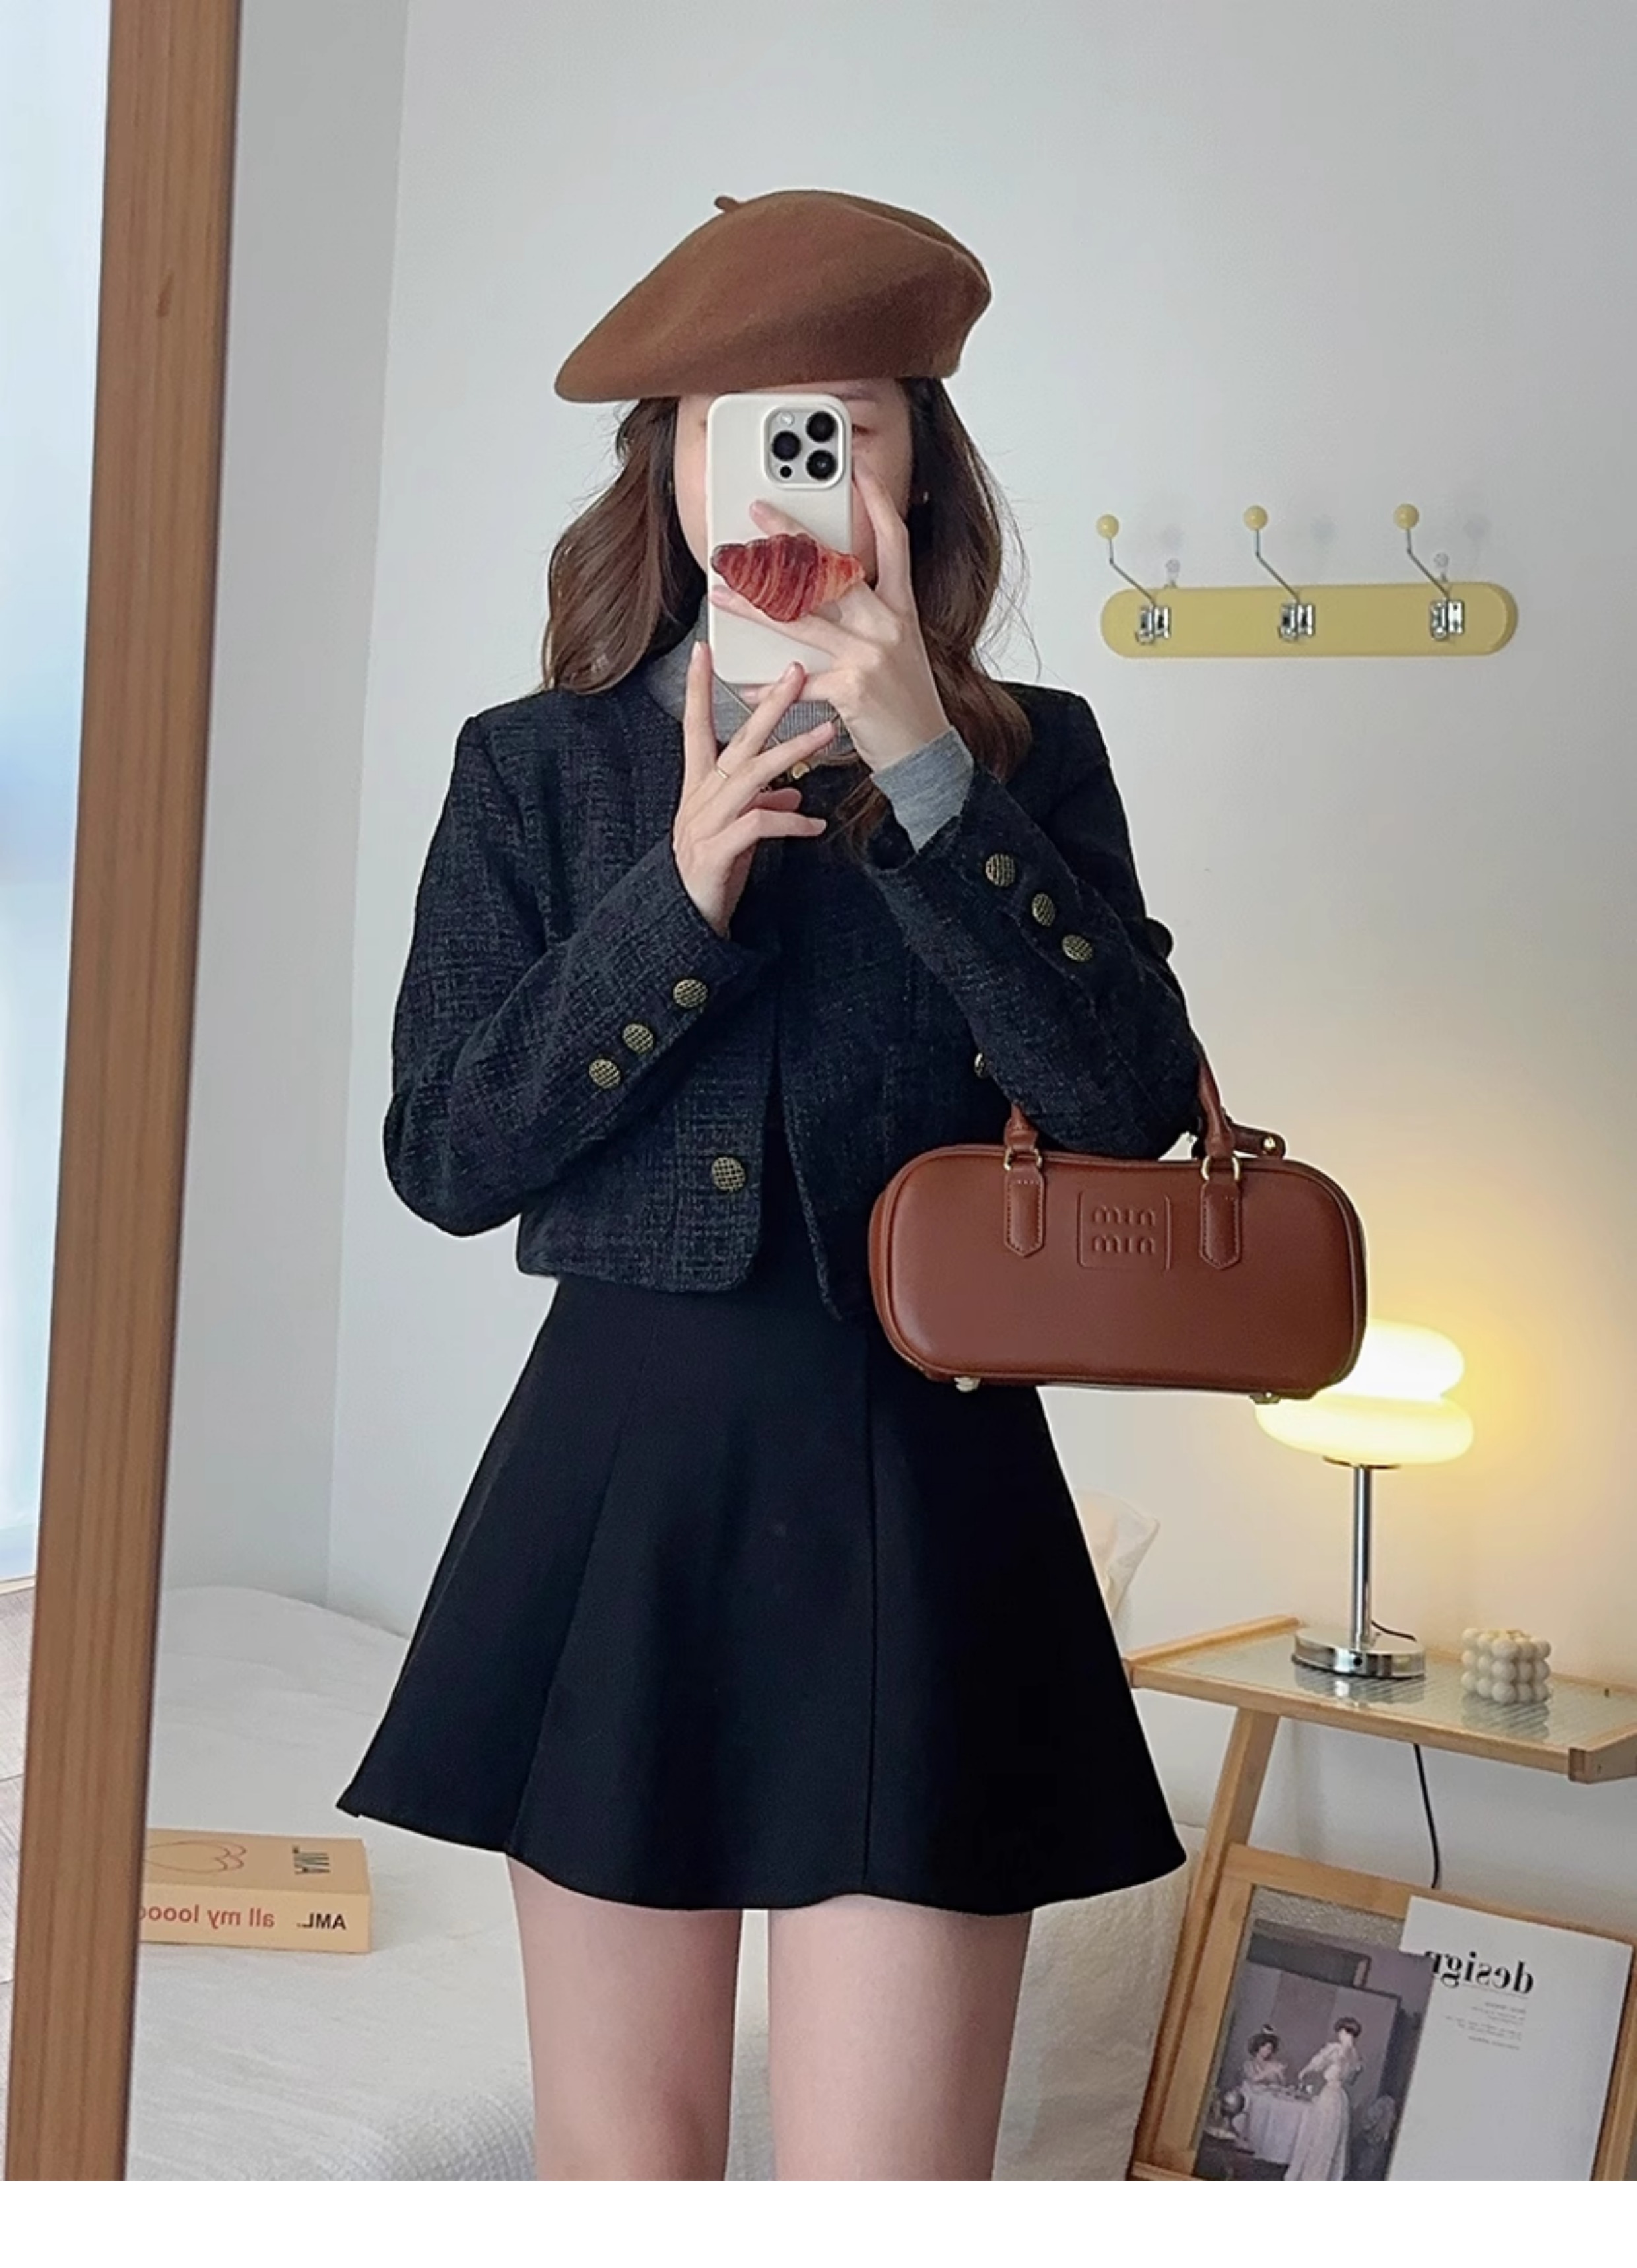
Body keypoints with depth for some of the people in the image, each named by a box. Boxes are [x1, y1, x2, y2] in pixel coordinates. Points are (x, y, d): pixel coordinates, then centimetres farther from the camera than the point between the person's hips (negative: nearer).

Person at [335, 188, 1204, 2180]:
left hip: (919, 1505, -1)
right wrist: (682, 897, -11)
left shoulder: (1025, 756, 5)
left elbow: (1133, 1105, -9)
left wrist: (928, 776, -14)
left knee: (882, 2195, -5)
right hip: (618, 1489, 1)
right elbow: (440, 1158, -1)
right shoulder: (536, 768, 6)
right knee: (618, 2166, 11)